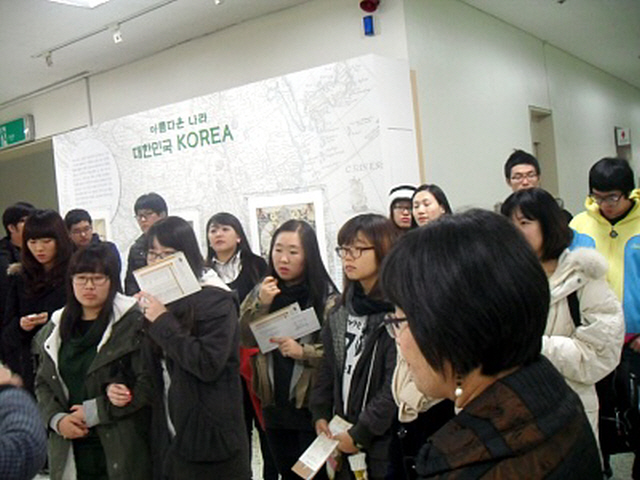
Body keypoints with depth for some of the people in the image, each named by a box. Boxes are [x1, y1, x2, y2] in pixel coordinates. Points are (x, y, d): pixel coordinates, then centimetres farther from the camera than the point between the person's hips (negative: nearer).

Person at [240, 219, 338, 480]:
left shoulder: (325, 295, -10)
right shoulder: (261, 291, 6)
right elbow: (245, 339, -4)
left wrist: (302, 351, -24)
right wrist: (261, 304, -16)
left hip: (312, 404, -5)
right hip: (274, 404, 5)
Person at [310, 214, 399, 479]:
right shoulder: (341, 310, 7)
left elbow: (397, 385, -19)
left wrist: (361, 434, -15)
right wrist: (320, 414, 4)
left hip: (385, 440, -6)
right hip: (344, 439, 6)